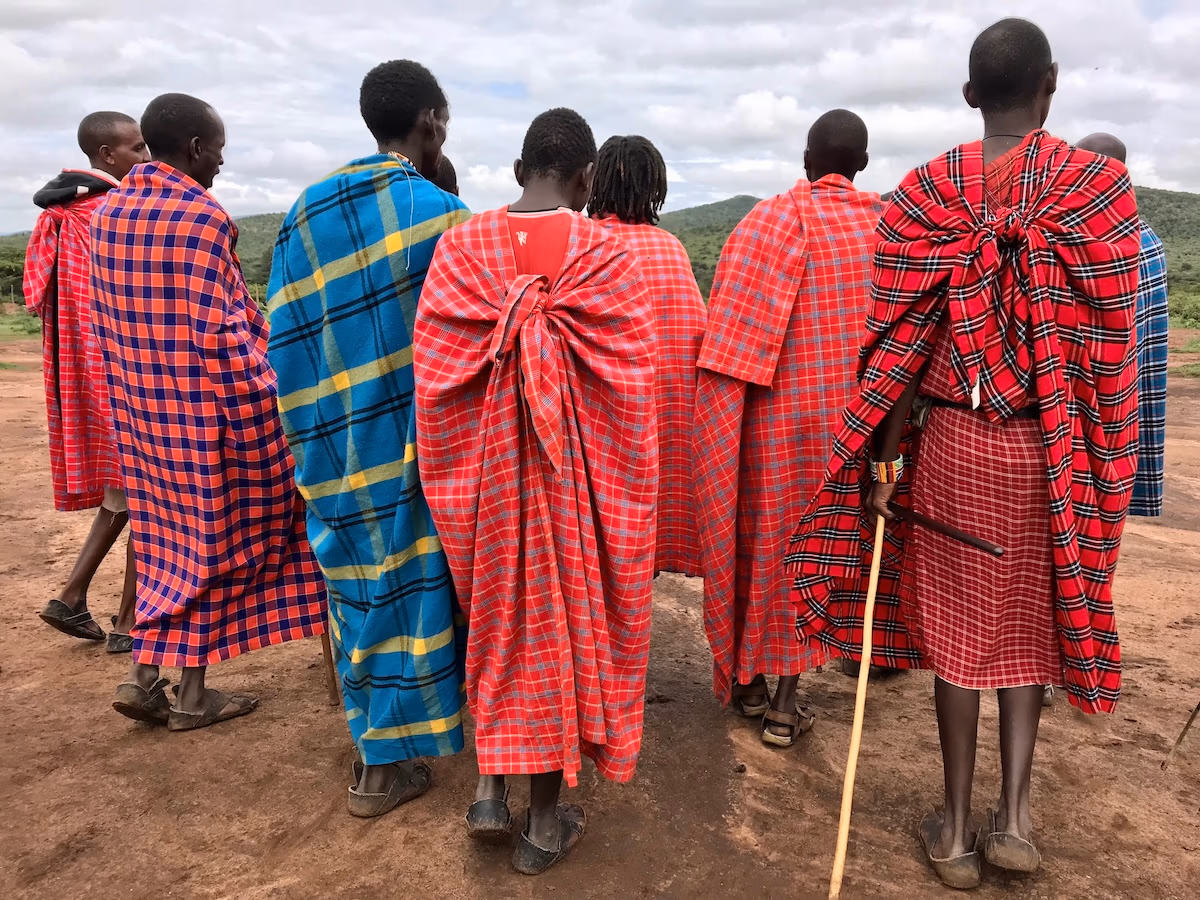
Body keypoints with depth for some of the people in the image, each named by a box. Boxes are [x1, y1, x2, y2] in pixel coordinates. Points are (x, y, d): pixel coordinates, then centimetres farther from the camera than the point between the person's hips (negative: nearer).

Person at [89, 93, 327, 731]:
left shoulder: (106, 212, 8)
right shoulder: (202, 215, -15)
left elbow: (105, 318, 11)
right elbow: (219, 329, -19)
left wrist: (135, 385, 19)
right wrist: (269, 399, -12)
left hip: (140, 403, 7)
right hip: (206, 403, -7)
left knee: (167, 538, 18)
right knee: (213, 539, 6)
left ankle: (144, 676, 15)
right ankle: (192, 693, 16)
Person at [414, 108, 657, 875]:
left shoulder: (460, 247, -3)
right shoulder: (605, 255, -10)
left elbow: (432, 378, -1)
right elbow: (631, 391, -8)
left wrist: (457, 473, 10)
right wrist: (629, 491, 3)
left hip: (484, 467, 3)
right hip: (579, 468, -2)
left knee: (499, 609, 23)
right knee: (565, 616, 11)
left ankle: (491, 787, 25)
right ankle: (545, 820, 24)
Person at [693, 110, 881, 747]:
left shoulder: (776, 218, -8)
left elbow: (736, 330, -14)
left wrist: (718, 406, -8)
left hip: (776, 408, -3)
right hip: (851, 408, 3)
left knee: (760, 533, 12)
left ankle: (748, 678, 25)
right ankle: (786, 700, 15)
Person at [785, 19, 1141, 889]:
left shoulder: (922, 193, -4)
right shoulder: (1101, 183, -4)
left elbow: (901, 339, -6)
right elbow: (1110, 343, -3)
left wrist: (884, 457, -1)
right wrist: (1104, 462, 6)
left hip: (954, 440, 0)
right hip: (1052, 448, 1)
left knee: (958, 623, 11)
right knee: (1031, 621, 18)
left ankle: (957, 827, 21)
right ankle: (1013, 816, 18)